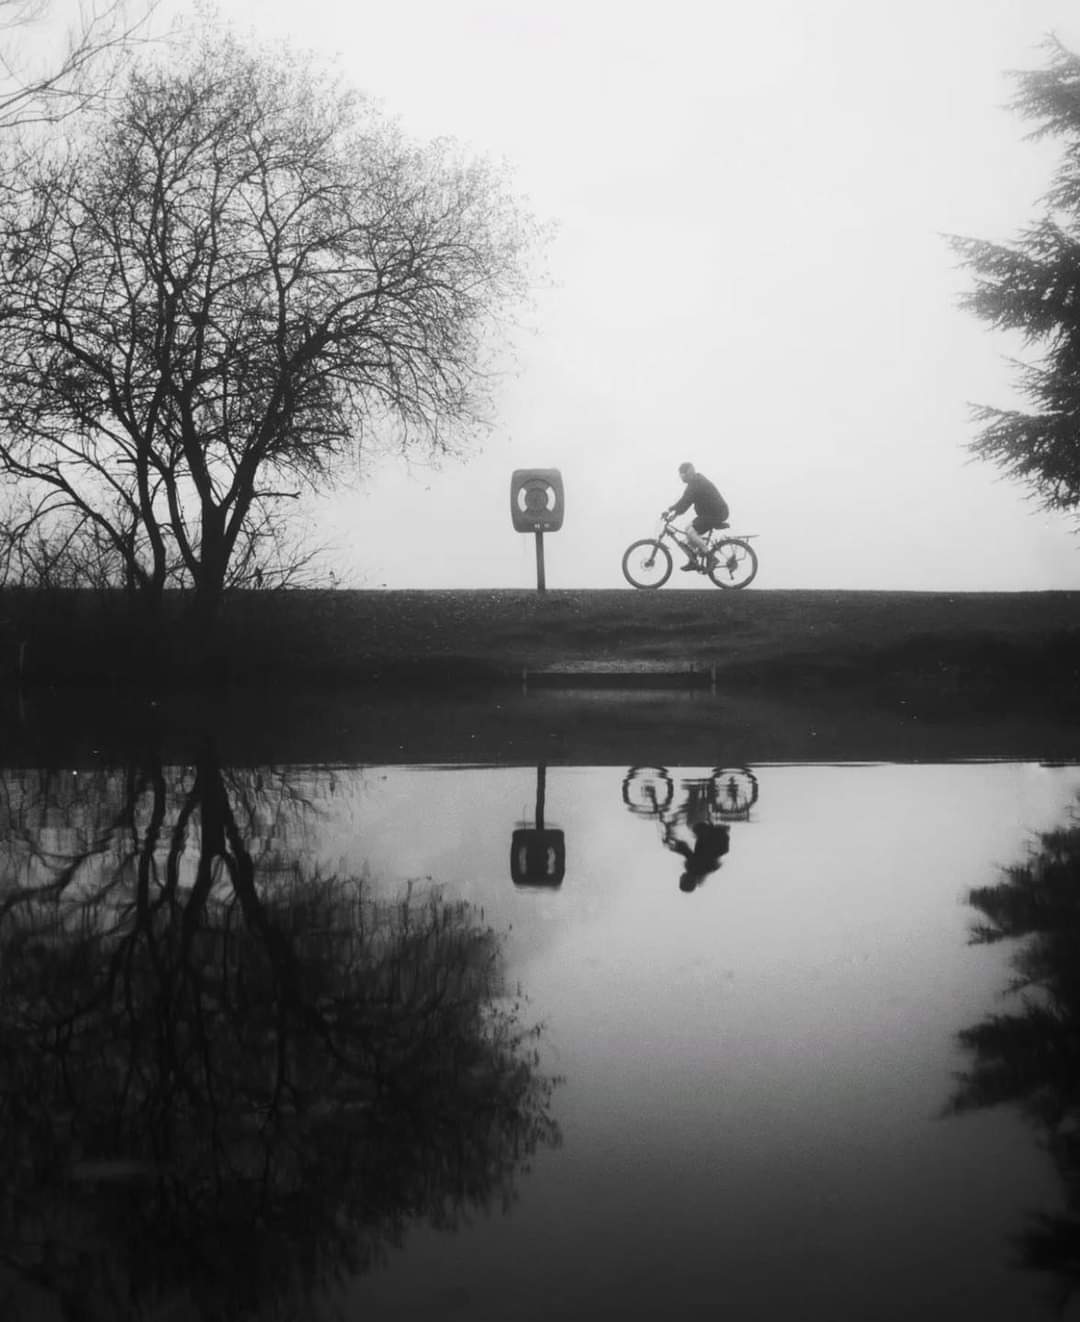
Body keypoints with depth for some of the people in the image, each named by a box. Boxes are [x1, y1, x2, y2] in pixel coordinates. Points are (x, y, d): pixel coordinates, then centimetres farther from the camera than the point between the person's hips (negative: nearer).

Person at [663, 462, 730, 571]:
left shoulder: (696, 483, -19)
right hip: (711, 512, 11)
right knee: (689, 530, 13)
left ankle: (710, 558, -12)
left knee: (691, 532, -16)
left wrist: (670, 509, -23)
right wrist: (676, 512, 6)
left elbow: (685, 500, -26)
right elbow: (686, 500, 16)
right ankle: (693, 561, 18)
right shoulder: (697, 481, 14)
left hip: (715, 513, -11)